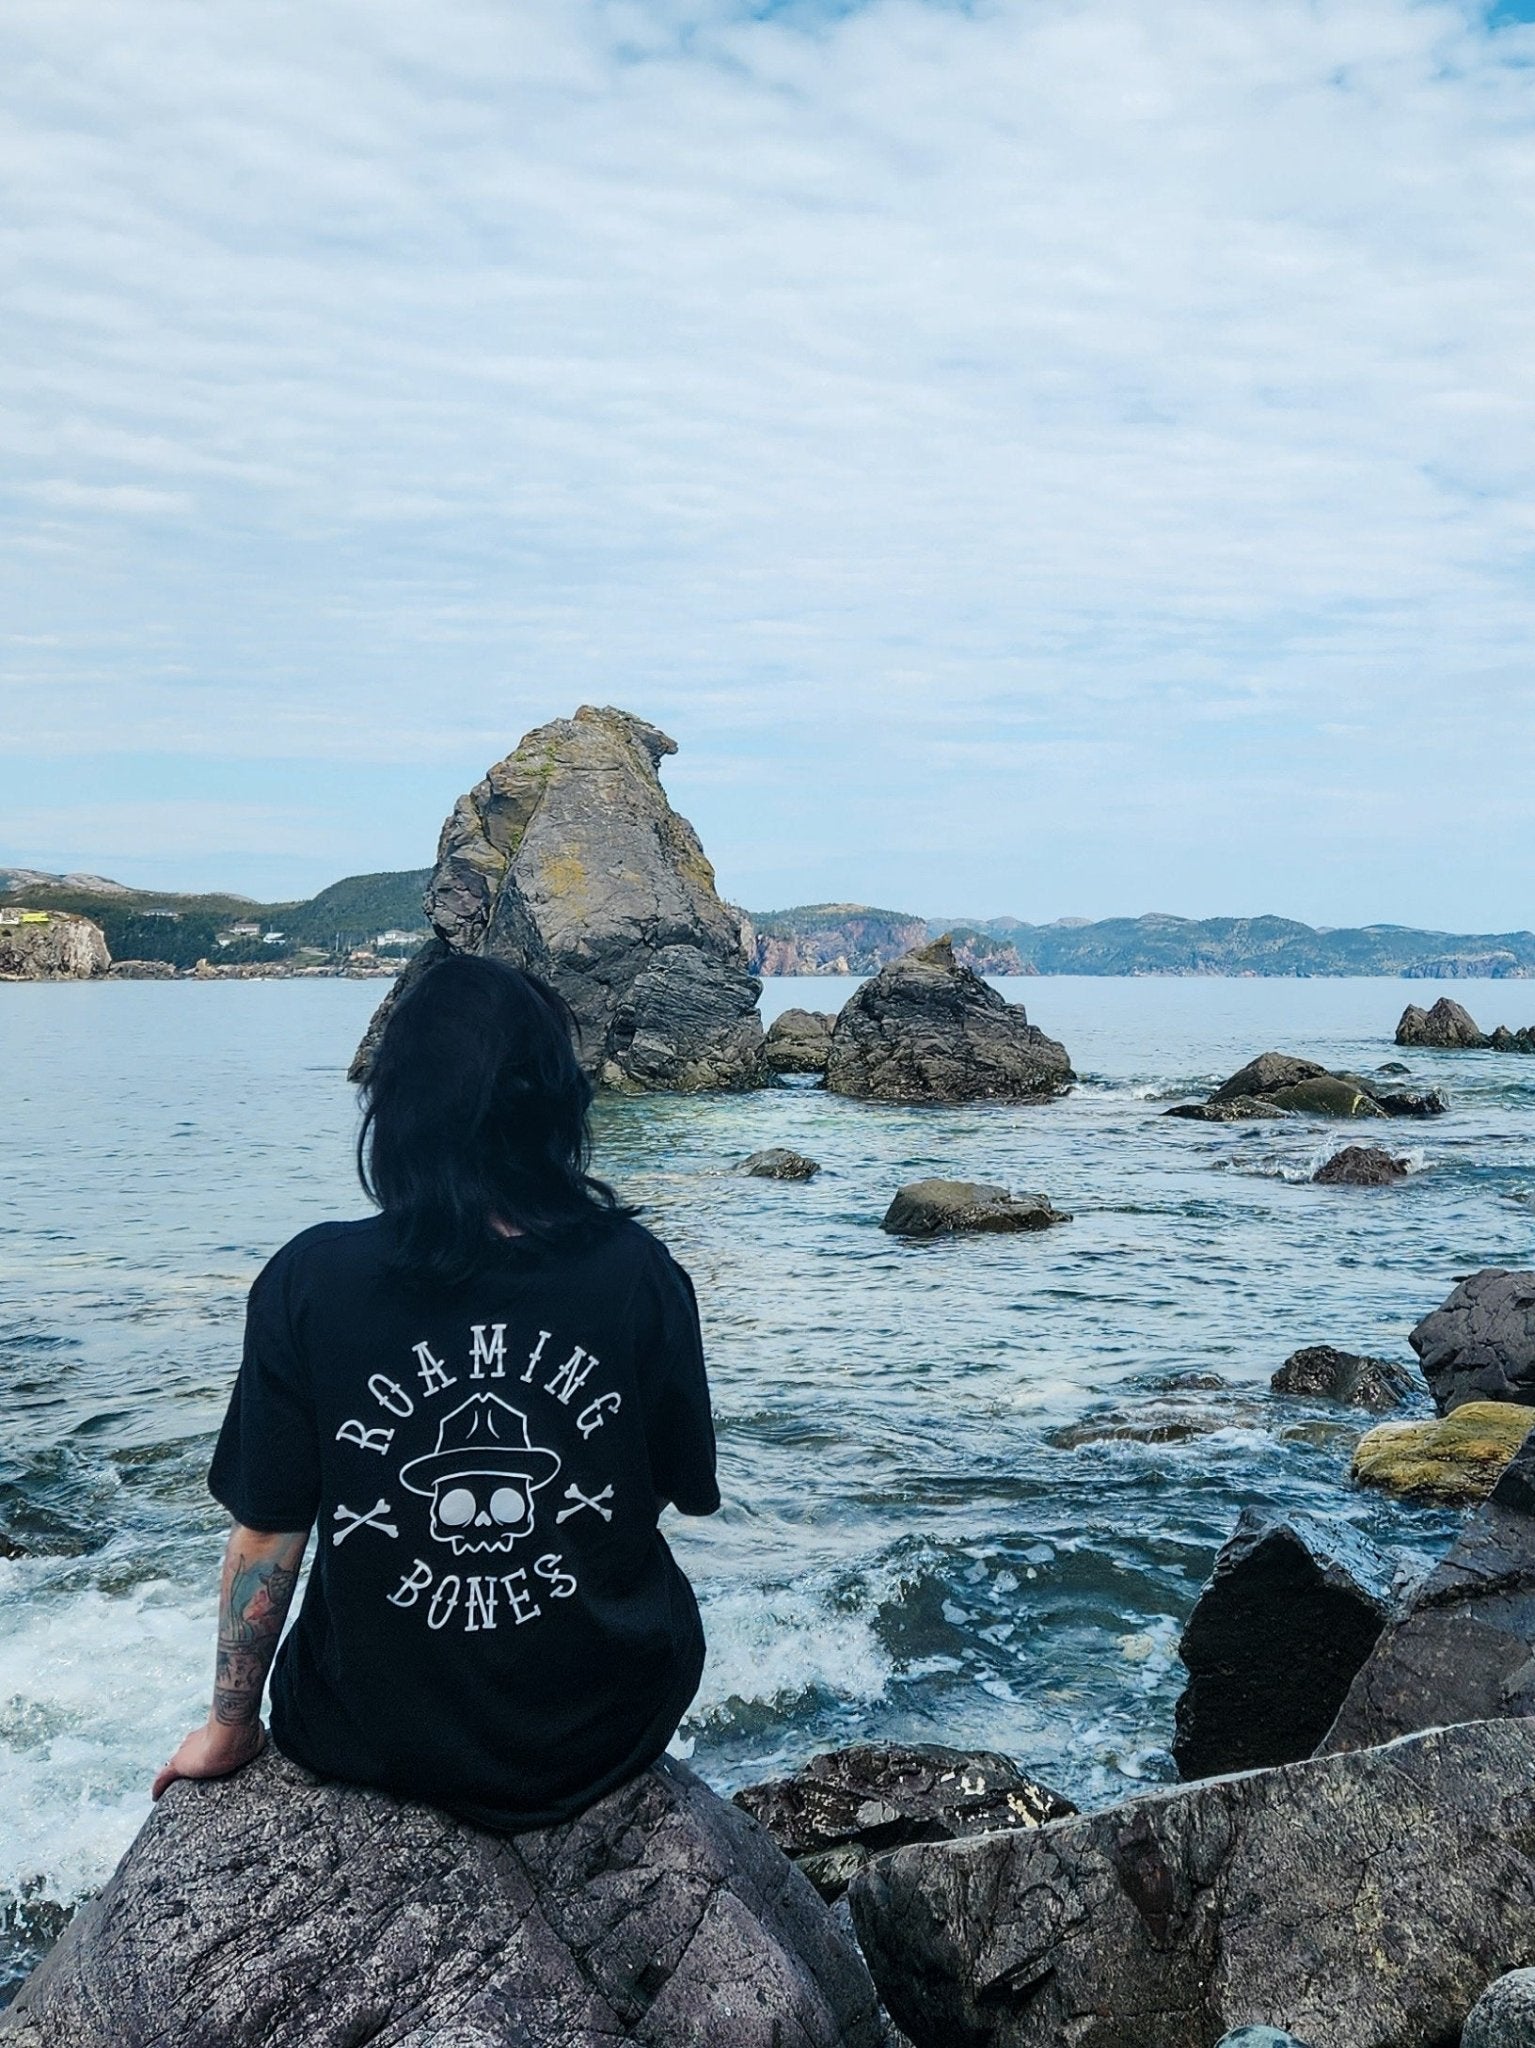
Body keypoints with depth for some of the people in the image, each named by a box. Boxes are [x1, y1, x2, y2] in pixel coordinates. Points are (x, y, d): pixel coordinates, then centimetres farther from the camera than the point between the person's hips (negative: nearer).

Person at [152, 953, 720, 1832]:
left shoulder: (307, 1284, -17)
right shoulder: (640, 1274, -15)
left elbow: (266, 1538, -10)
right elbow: (685, 1492, -2)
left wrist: (230, 1729, 6)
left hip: (383, 1743, 0)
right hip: (611, 1733, 0)